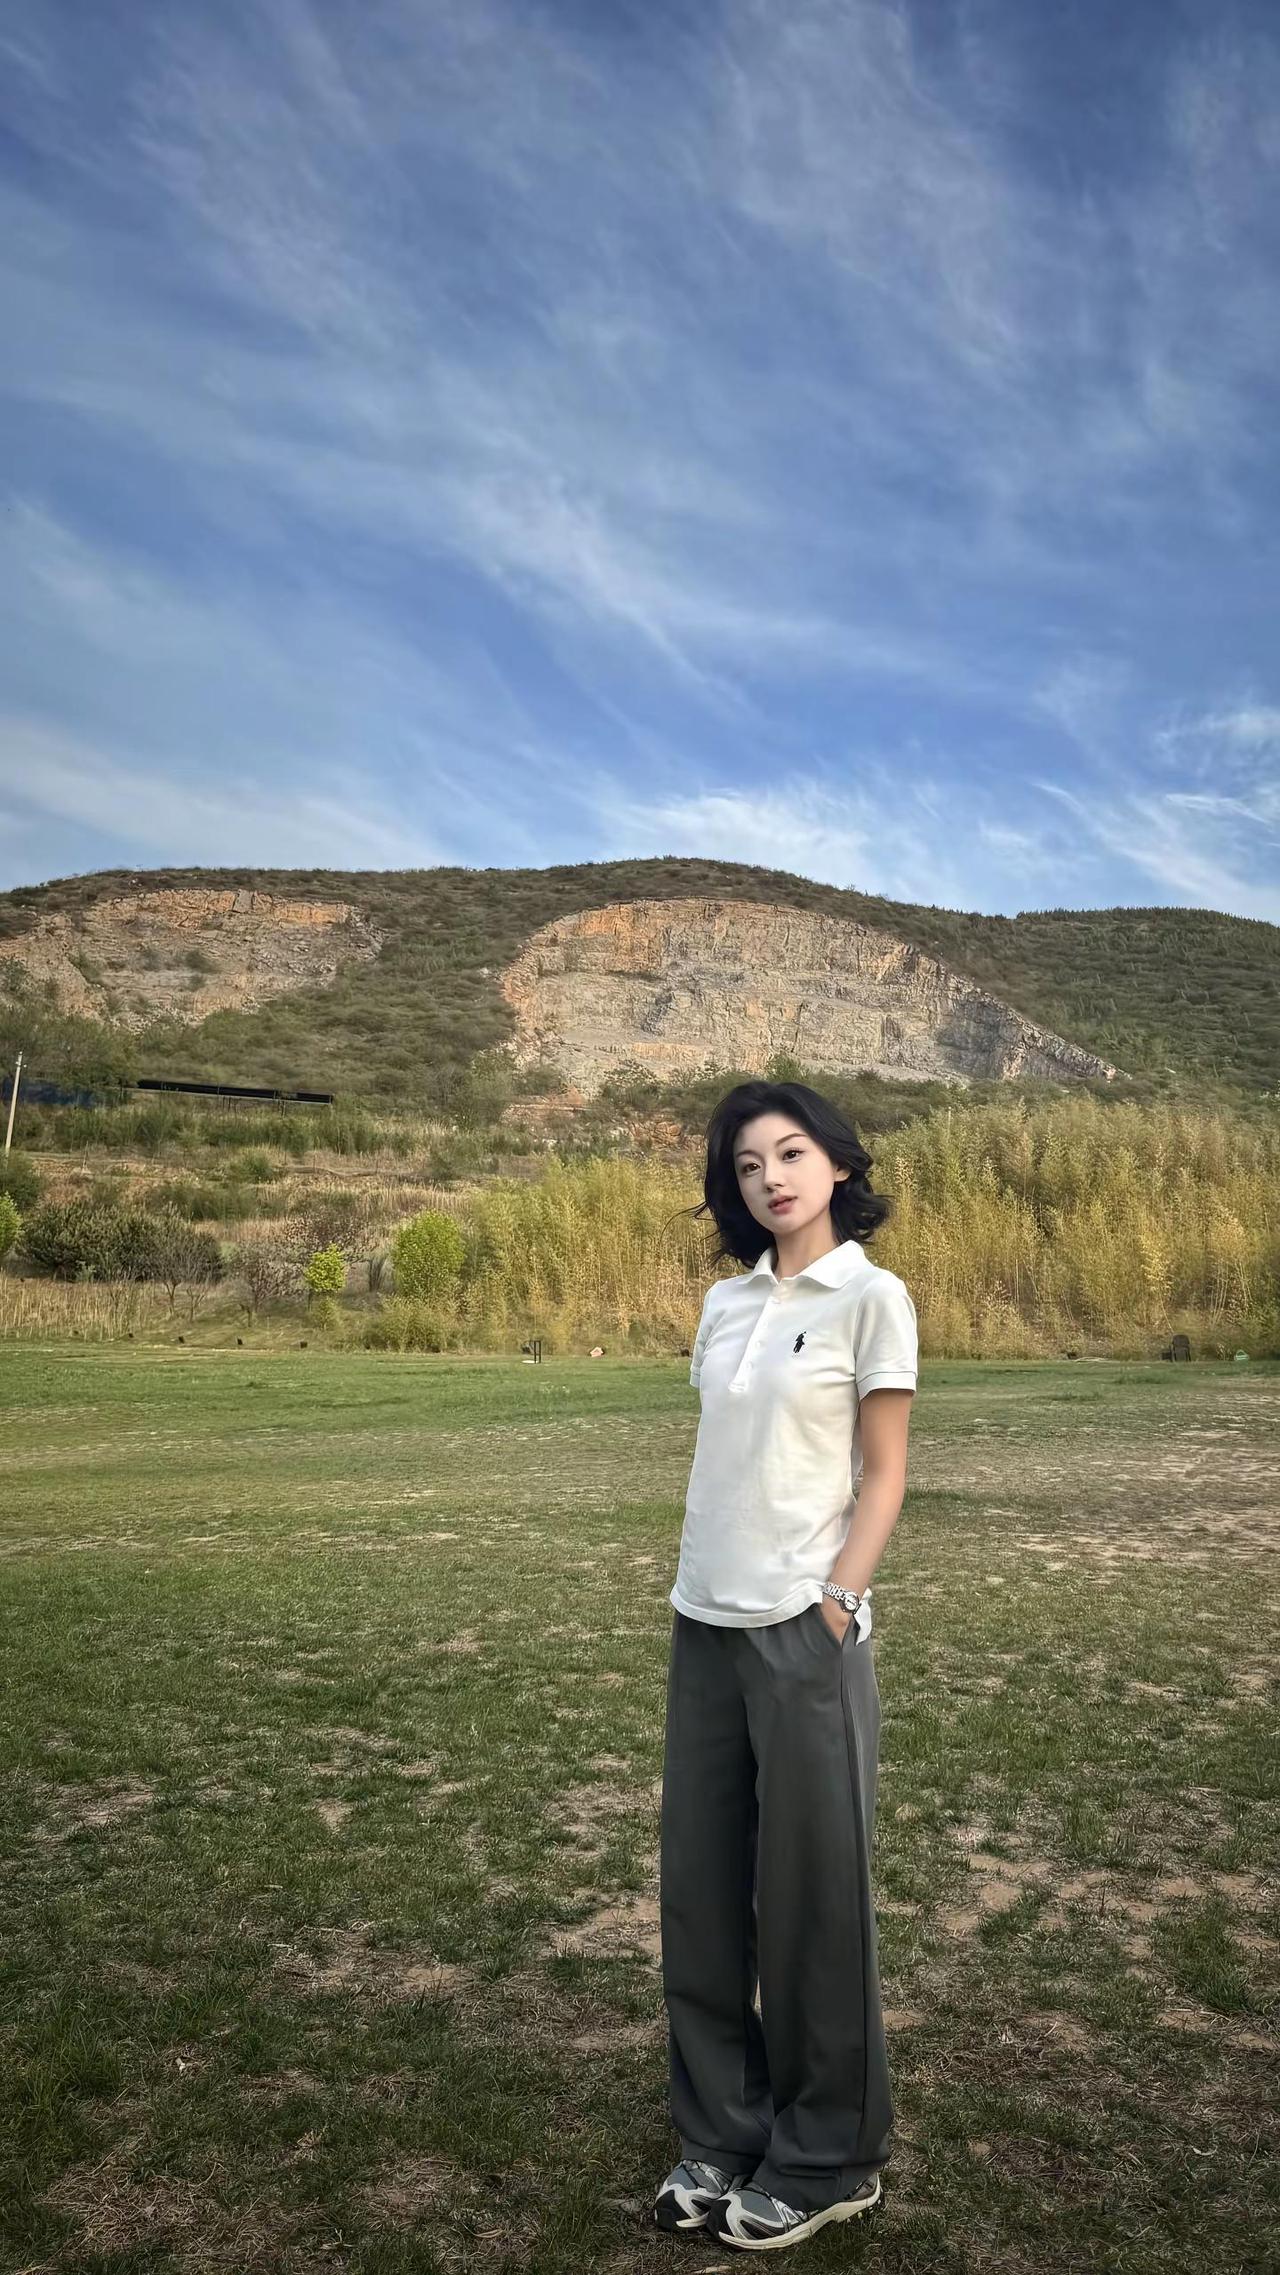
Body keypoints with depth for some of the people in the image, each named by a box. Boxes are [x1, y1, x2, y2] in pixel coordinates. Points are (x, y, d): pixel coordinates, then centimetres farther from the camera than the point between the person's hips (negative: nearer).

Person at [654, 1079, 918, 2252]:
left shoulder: (870, 1297, -7)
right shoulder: (726, 1301, 9)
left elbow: (884, 1475, -7)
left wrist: (833, 1609, -13)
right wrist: (693, 1597, 8)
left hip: (806, 1628, -5)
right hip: (706, 1624, 6)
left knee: (812, 1889, 7)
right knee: (702, 1882, 12)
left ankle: (827, 2158, 27)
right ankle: (721, 2131, 31)